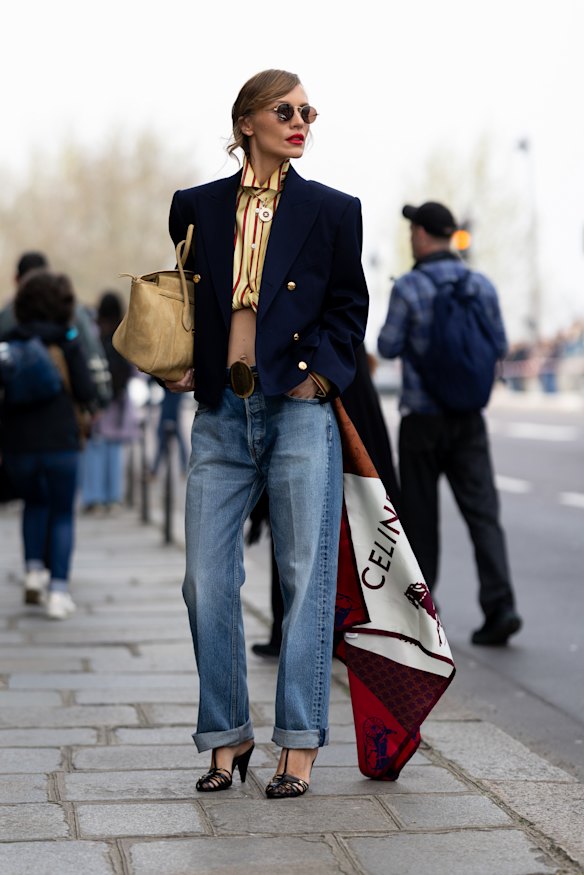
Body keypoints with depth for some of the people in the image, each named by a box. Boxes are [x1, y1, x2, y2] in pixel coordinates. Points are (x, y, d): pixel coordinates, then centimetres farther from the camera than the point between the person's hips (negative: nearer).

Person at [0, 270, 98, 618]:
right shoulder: (68, 340, -5)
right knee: (63, 515, 11)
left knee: (35, 503, 27)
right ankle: (58, 590, 0)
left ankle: (34, 570, 12)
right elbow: (86, 393, -6)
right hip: (60, 442, -2)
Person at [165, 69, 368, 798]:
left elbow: (349, 306, 9)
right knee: (207, 580, 2)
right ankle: (228, 737, 16)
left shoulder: (332, 210, 6)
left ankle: (299, 746, 6)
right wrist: (181, 365, 4)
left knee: (305, 577, -2)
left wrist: (322, 373, -5)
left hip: (299, 411, -2)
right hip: (221, 416, 2)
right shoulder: (196, 208, 11)